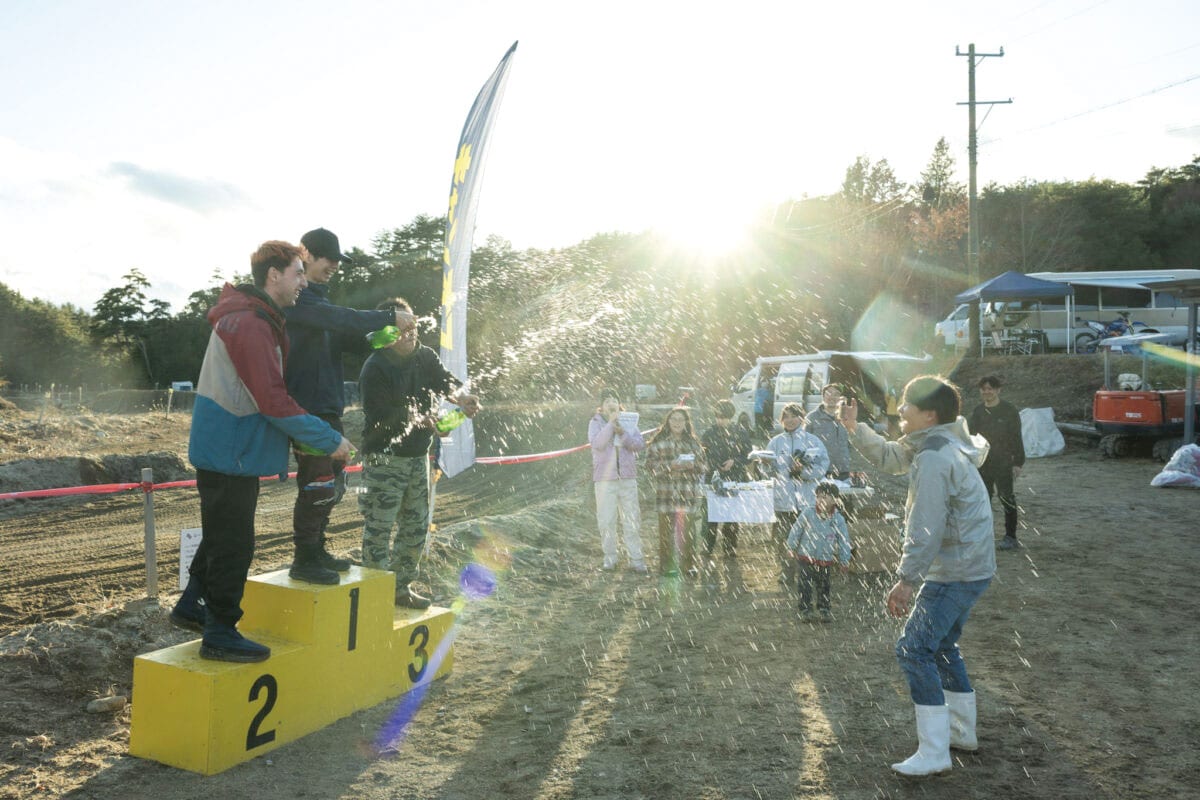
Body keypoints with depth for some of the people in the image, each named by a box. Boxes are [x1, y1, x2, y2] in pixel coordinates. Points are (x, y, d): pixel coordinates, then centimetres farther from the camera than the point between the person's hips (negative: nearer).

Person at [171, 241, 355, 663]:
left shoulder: (252, 319, 13)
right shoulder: (250, 326, -21)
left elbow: (268, 392, 17)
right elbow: (274, 402, -26)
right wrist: (329, 440, -21)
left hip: (225, 449, 11)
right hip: (230, 453, -11)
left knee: (222, 535, 23)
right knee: (234, 544, -1)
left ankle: (191, 606, 38)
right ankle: (220, 635, 11)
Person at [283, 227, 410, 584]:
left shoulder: (316, 298, 20)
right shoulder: (296, 298, -11)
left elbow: (345, 338, 17)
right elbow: (339, 319, -25)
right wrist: (389, 317, -22)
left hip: (328, 407, 10)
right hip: (307, 408, -10)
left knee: (333, 483, 16)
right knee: (317, 485, -8)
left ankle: (316, 552, 27)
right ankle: (304, 560, 4)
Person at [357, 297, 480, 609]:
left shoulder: (425, 357, 4)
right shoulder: (375, 369, -16)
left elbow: (446, 381, -6)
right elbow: (379, 416, -22)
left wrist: (460, 396, -28)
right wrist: (417, 420, -32)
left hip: (418, 456, 7)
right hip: (384, 458, -7)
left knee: (416, 526, 15)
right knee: (379, 528, -4)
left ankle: (401, 587, 28)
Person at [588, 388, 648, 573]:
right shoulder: (596, 423, 3)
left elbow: (640, 445, -1)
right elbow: (596, 443, -15)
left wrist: (622, 433, -14)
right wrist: (611, 423, -18)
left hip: (628, 477, 2)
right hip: (605, 478, -2)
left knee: (632, 520, 1)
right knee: (606, 521, 0)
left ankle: (636, 559, 6)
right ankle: (609, 559, 11)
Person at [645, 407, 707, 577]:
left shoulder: (693, 442, 14)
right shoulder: (658, 442, 5)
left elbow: (704, 467, 12)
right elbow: (651, 464, -3)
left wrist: (692, 465, -9)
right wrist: (670, 466, -15)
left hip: (688, 493, 2)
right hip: (666, 492, -2)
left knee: (686, 531, 4)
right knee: (667, 530, -1)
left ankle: (686, 564, 14)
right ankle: (666, 566, 7)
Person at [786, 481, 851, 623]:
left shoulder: (838, 519, -8)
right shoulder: (807, 513, -11)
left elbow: (844, 541, 1)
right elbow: (796, 531, 1)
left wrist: (844, 561, 4)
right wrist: (792, 548, 9)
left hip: (826, 561, 1)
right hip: (805, 558, -1)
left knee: (823, 587, 13)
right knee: (805, 586, -1)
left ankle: (824, 609, 29)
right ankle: (805, 610, 9)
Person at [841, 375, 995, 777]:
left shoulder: (934, 460, -23)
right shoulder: (937, 445, 9)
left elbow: (925, 529, -26)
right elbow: (889, 456, 22)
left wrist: (906, 580, -22)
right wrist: (854, 428, 12)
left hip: (954, 572, -11)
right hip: (971, 566, 11)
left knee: (914, 649, -7)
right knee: (942, 646, 22)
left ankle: (934, 753, -3)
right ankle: (962, 732, 35)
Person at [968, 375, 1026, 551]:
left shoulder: (1009, 410, -7)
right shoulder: (978, 411, 8)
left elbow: (1016, 438, -7)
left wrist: (1018, 462, -11)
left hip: (1003, 464, -5)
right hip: (982, 463, 5)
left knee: (1007, 499, -2)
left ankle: (1011, 537, 5)